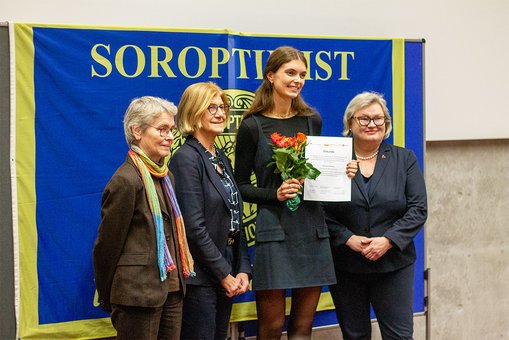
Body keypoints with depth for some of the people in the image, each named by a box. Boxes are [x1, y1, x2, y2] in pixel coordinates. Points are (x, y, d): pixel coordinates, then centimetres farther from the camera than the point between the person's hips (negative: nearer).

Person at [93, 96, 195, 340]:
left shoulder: (165, 176, 13)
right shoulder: (126, 181, -15)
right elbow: (107, 243, -10)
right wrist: (106, 298, -2)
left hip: (171, 289, 8)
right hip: (138, 292, -8)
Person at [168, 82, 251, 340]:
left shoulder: (221, 158, 13)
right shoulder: (187, 158, -12)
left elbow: (235, 221, 13)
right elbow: (194, 227, -18)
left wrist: (243, 270, 3)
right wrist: (224, 274, -14)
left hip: (226, 273, 8)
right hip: (200, 277, -8)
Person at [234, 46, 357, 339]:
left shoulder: (312, 121, 10)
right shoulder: (253, 126, -3)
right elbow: (242, 186, -1)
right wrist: (275, 194, -17)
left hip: (313, 229, 4)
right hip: (274, 230, -4)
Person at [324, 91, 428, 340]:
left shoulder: (405, 159, 5)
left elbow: (418, 209, -1)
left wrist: (388, 240, -13)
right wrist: (348, 239, -15)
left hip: (393, 263, 1)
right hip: (345, 266, 0)